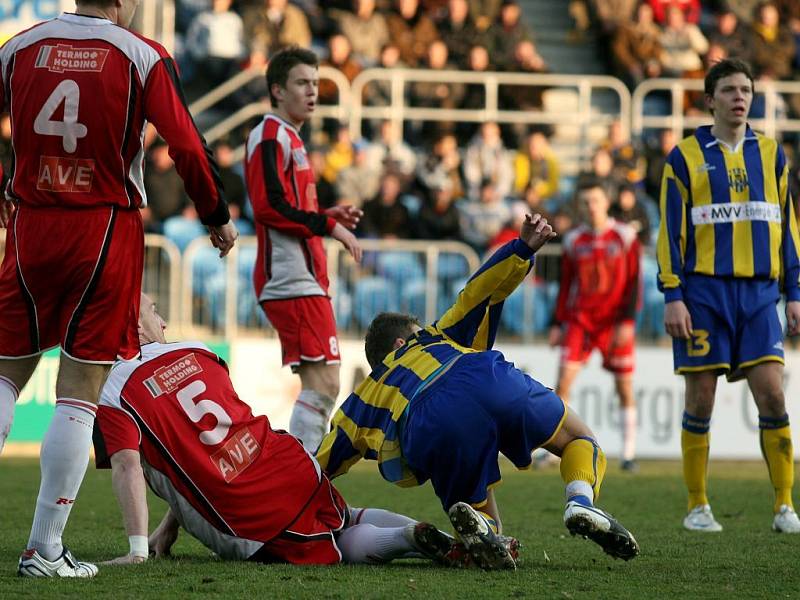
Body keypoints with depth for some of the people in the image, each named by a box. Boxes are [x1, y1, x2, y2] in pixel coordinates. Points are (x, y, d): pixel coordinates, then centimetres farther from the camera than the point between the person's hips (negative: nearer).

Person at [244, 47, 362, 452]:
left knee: (322, 385, 9)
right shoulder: (270, 136, -8)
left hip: (304, 278, 11)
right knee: (322, 383, -15)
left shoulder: (290, 139, 24)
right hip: (292, 281, -11)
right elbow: (269, 207, -18)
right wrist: (327, 226, -13)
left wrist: (328, 217, 13)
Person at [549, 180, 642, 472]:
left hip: (615, 323, -2)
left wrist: (627, 321, -10)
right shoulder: (574, 240, 7)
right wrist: (558, 324, 8)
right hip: (580, 319, 2)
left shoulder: (625, 237, -1)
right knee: (563, 381, -9)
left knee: (625, 387, 1)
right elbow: (566, 285, 13)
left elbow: (633, 282, -2)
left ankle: (629, 452, 10)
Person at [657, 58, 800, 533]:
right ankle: (698, 507, 9)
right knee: (700, 400, -1)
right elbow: (670, 231, 1)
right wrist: (673, 296, -7)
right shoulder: (686, 158, 3)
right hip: (704, 290, -2)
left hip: (759, 292, 2)